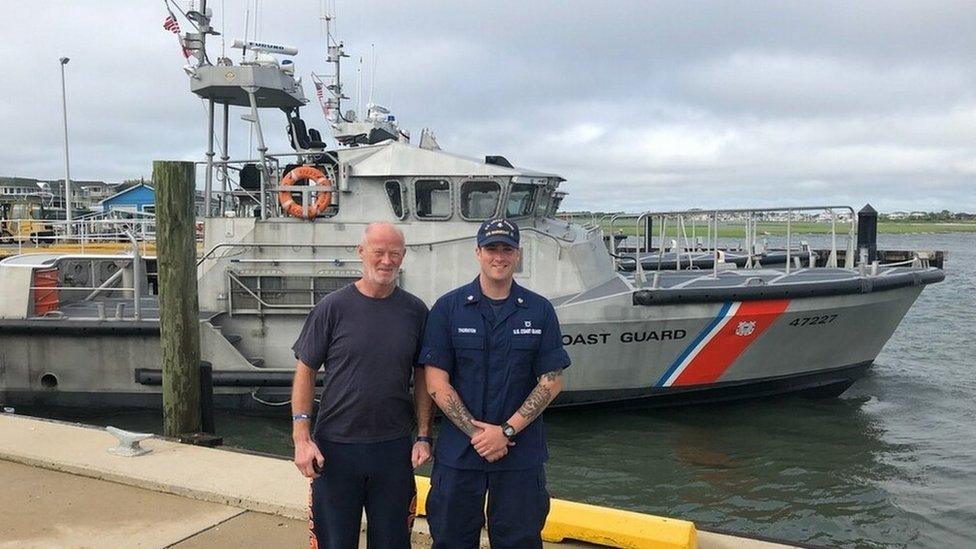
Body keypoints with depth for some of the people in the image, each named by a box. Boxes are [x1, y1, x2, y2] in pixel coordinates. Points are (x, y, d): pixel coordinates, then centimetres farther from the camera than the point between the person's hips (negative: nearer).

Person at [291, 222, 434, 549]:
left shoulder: (415, 311, 3)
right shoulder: (333, 308, -5)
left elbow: (422, 378, 8)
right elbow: (305, 371, -2)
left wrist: (423, 437, 3)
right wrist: (302, 438, -9)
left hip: (394, 448, 2)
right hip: (336, 446, -2)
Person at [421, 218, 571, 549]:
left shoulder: (540, 311, 1)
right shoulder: (448, 308, -1)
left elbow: (552, 382, -1)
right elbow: (436, 383, -5)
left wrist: (507, 431, -11)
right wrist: (476, 432, -13)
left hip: (521, 454, 1)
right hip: (458, 452, 0)